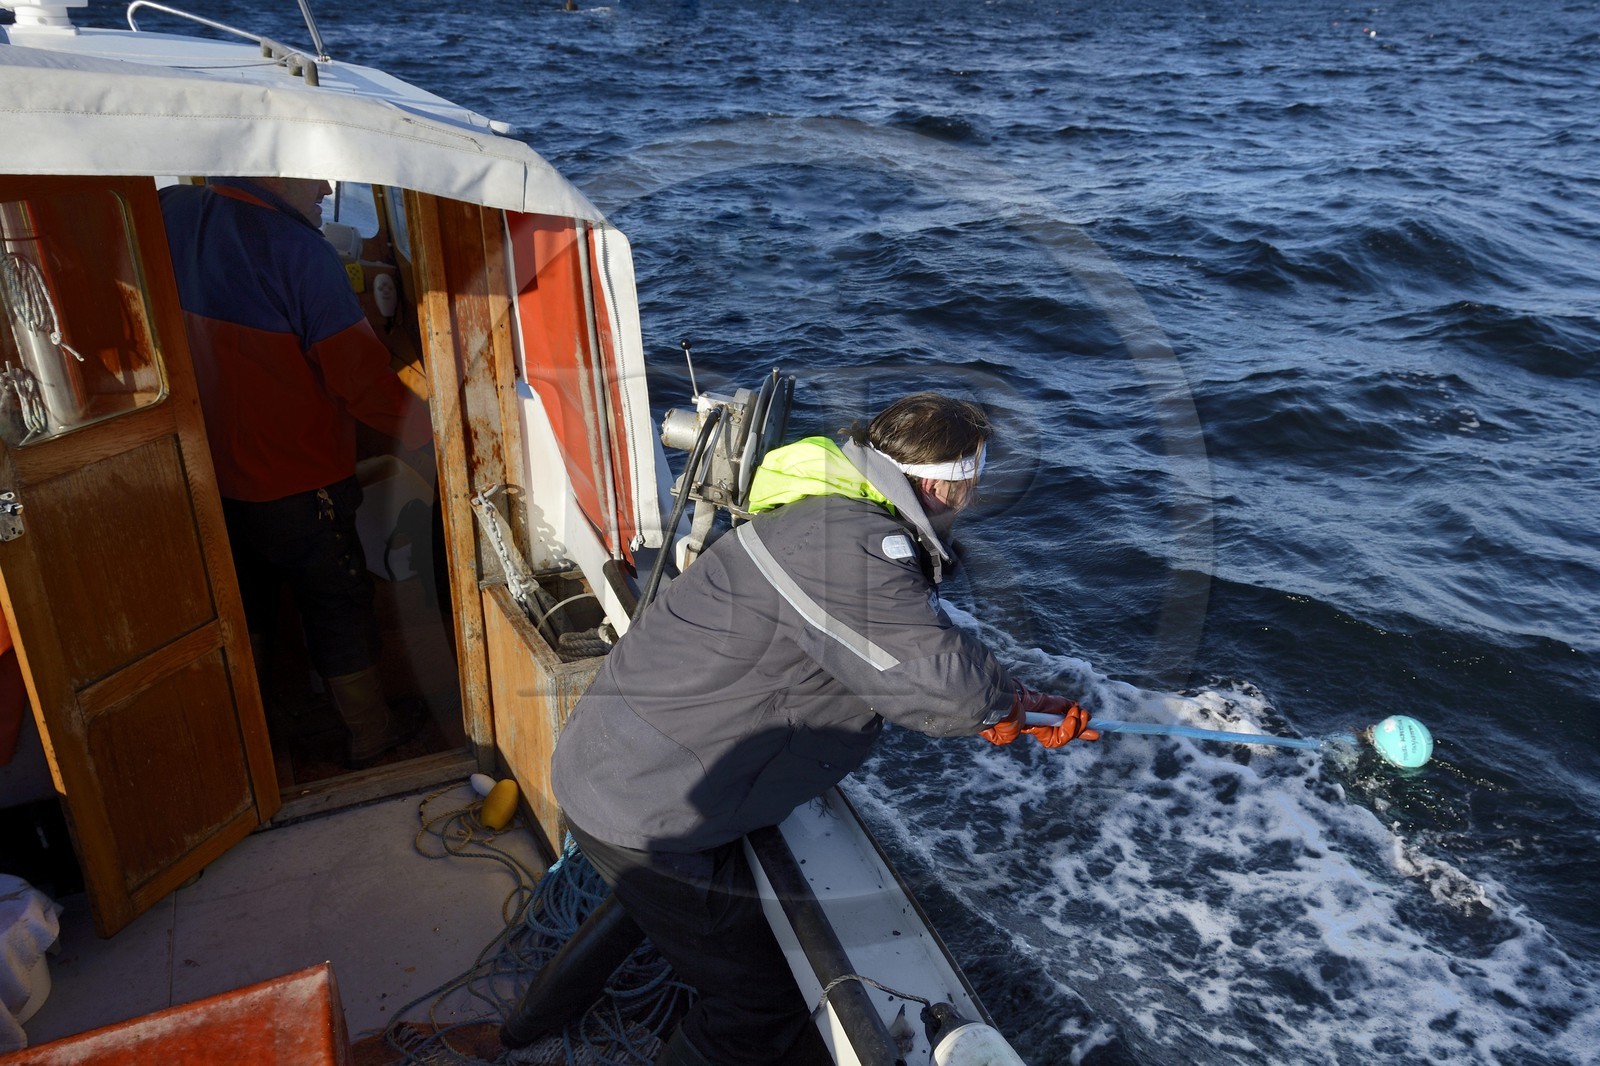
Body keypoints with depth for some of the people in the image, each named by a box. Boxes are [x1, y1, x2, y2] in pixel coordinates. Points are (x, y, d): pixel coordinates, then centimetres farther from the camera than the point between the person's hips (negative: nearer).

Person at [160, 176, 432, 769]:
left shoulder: (169, 214, -3)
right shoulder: (296, 248, -23)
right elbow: (363, 378, -24)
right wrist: (439, 431, -15)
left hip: (207, 472, 7)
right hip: (294, 481, -7)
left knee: (243, 604, 25)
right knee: (338, 605, 12)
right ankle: (370, 733, 29)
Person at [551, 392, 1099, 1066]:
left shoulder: (840, 520, 8)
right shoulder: (845, 542, -27)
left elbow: (899, 679, 16)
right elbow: (946, 686, -32)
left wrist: (1021, 711, 12)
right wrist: (1006, 703, -8)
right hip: (646, 811, -10)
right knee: (764, 1008, 3)